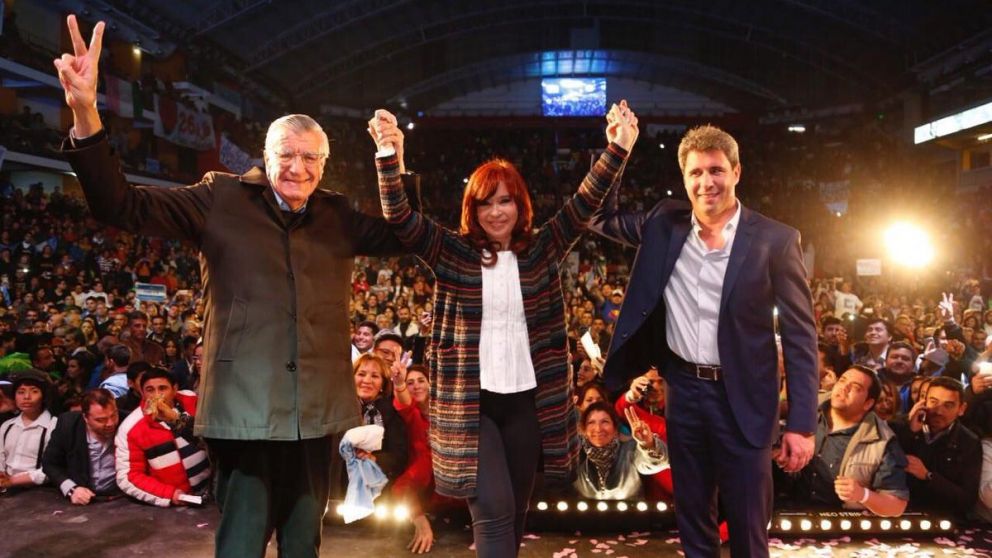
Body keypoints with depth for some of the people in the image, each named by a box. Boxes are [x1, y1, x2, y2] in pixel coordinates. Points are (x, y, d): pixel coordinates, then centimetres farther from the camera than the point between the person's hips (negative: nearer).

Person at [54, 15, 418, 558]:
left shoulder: (337, 216, 9)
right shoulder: (222, 198, -1)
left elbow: (401, 236, 12)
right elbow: (123, 206, -7)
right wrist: (85, 115, -21)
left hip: (316, 412, 4)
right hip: (244, 410, -4)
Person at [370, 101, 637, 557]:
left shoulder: (541, 250, 5)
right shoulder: (452, 253, -1)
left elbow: (583, 205, -3)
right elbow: (400, 218, -12)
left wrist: (616, 150, -16)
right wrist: (390, 157, -28)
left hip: (527, 401, 3)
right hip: (470, 403, -3)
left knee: (514, 514, 15)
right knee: (494, 510, -11)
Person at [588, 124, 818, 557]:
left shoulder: (775, 240, -9)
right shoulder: (665, 224, 2)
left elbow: (800, 335, -8)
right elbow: (601, 217, 12)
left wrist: (801, 422, -11)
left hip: (741, 397, -3)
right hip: (683, 390, 4)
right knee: (692, 521, 19)